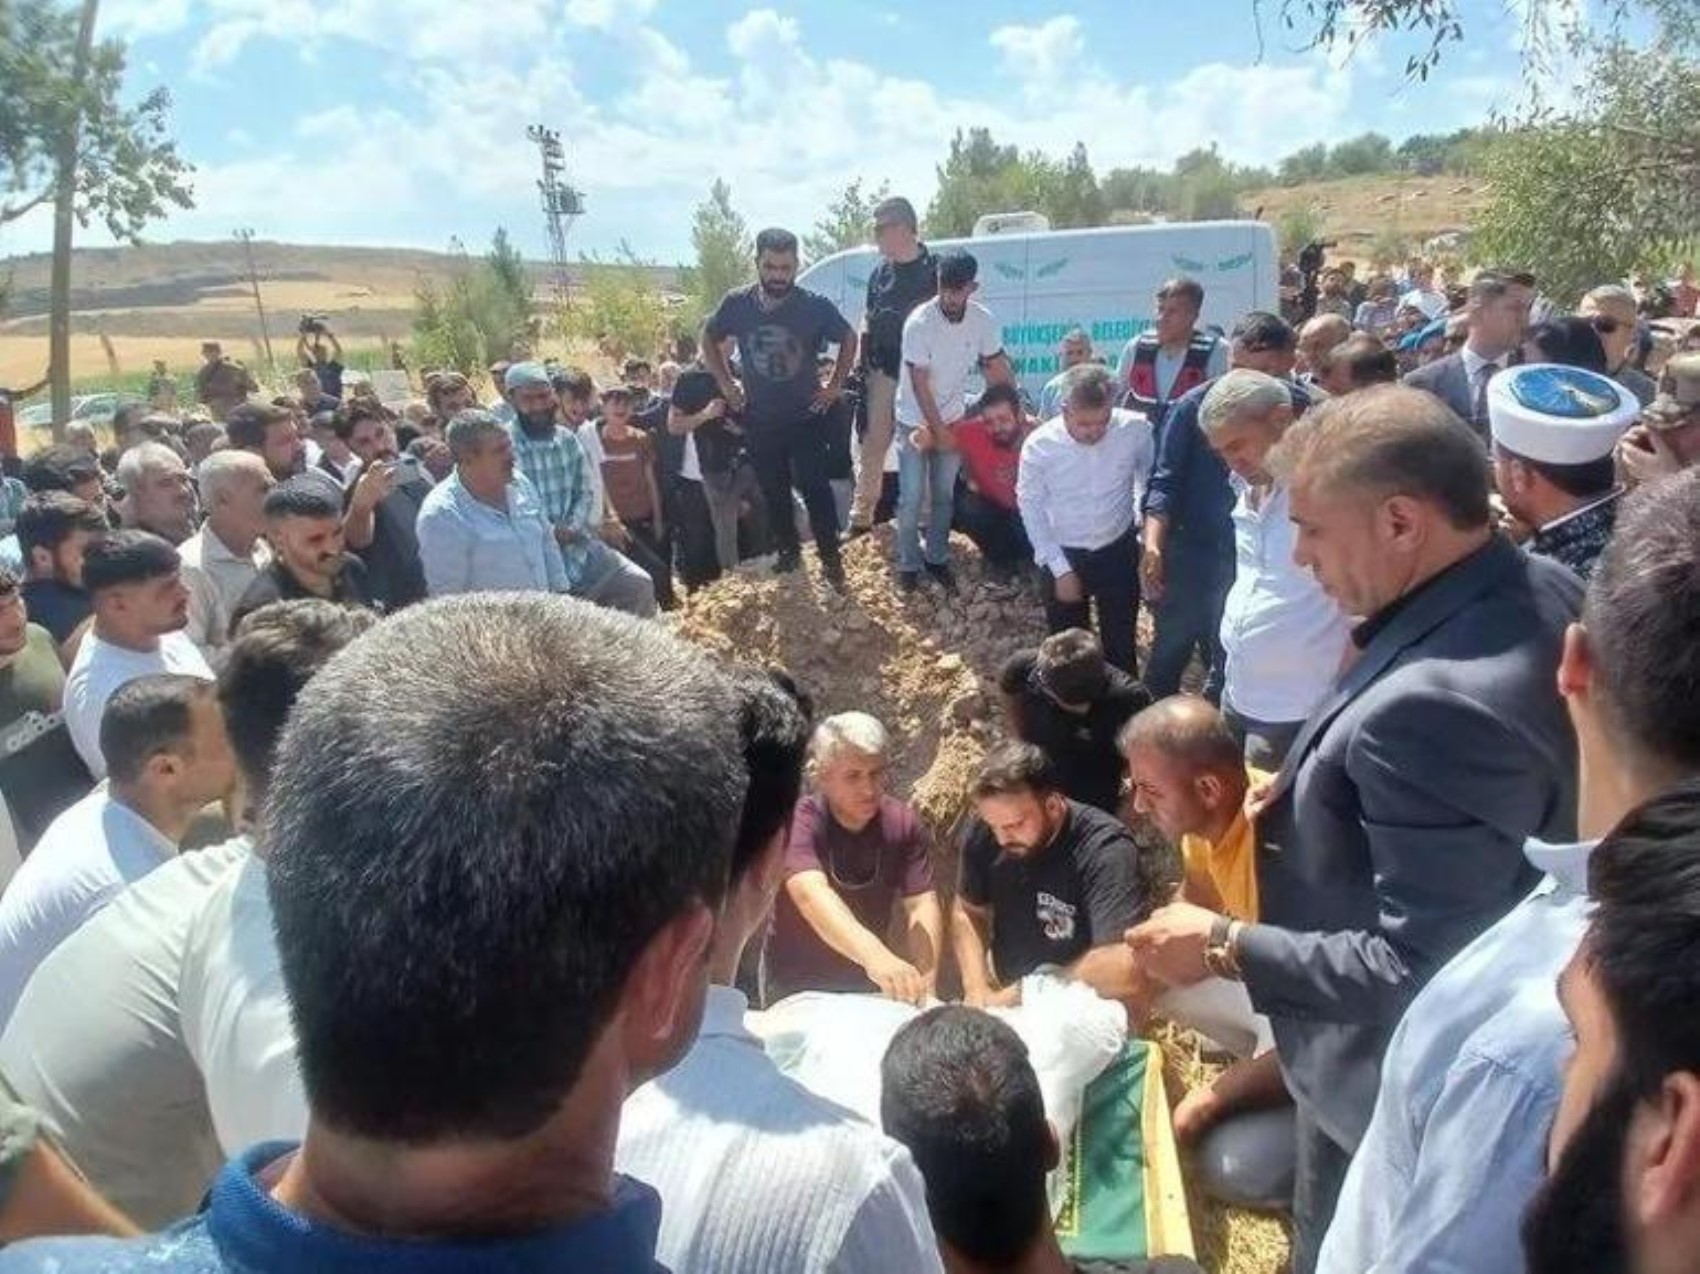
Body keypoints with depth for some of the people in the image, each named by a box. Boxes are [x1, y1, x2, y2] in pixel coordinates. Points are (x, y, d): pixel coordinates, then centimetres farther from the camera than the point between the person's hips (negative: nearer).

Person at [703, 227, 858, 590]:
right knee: (773, 491, 14)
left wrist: (835, 385, 0)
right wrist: (726, 384, 4)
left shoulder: (815, 305, -13)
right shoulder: (736, 303, -9)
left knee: (815, 488, -6)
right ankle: (788, 552, 32)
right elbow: (708, 338, 9)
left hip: (806, 417, -2)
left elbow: (849, 339, 4)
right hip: (758, 420, 3)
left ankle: (830, 559, 6)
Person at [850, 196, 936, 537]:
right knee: (873, 442, 5)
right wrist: (862, 367, 7)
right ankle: (861, 515, 12)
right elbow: (867, 323, 13)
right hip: (883, 371, 4)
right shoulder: (880, 272, 8)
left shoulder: (935, 269, -6)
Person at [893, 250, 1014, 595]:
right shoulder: (919, 323, -25)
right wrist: (938, 430, -16)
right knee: (912, 497, 1)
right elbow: (919, 384, -20)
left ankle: (936, 558, 26)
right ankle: (908, 563, 17)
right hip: (915, 422, -4)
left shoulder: (983, 320, -12)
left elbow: (999, 369, 1)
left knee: (944, 495, 11)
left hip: (953, 419, 4)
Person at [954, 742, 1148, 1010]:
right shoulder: (984, 832, -7)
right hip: (1003, 1003, 5)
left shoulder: (1105, 850, -25)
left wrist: (1023, 991, -23)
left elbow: (1125, 971, -35)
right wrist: (977, 990, -8)